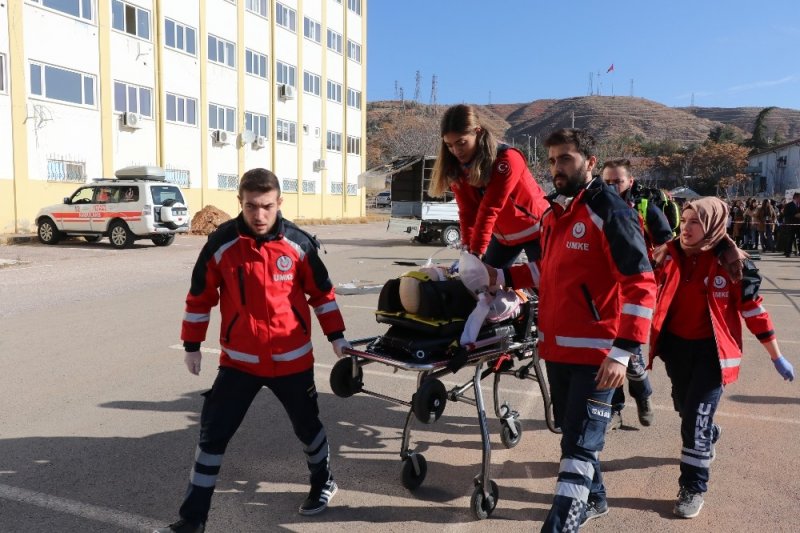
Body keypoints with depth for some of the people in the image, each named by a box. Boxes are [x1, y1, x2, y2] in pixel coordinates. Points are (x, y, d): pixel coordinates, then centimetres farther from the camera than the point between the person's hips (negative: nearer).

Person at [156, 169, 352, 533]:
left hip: (292, 358, 0)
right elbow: (200, 295, 0)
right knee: (212, 433, 2)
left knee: (306, 424, 17)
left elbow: (321, 291, 4)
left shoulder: (299, 243, -9)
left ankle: (323, 482, 45)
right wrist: (191, 345, 4)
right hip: (239, 360, 0)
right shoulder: (221, 243, -10)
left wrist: (336, 336, 4)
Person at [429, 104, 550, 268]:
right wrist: (468, 249, -26)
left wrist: (477, 252, -37)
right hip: (503, 235, 6)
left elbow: (489, 209, -35)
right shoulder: (457, 168, -10)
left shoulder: (507, 160, -29)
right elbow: (467, 212, -14)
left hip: (534, 230, -6)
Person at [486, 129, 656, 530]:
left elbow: (641, 284, -19)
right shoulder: (554, 213, 12)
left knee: (579, 445, -2)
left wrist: (623, 351, -24)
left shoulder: (609, 212, -14)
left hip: (595, 351, -8)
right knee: (571, 432, 22)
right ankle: (593, 499, 43)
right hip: (556, 346, 9)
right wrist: (503, 277, 9)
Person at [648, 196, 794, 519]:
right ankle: (707, 439, 55)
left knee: (696, 418, -6)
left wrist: (777, 357, -1)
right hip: (676, 346, 4)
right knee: (685, 408, 22)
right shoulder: (669, 256, -5)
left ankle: (693, 488, 11)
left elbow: (753, 310, -7)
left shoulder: (733, 264, -14)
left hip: (711, 350, -4)